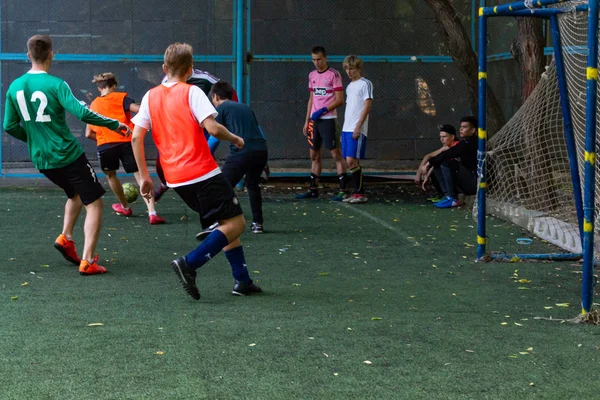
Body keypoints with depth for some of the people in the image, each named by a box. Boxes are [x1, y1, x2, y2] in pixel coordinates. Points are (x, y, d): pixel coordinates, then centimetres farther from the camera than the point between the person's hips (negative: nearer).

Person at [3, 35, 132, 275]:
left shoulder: (14, 87, 2)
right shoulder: (55, 84, -15)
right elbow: (81, 113, -25)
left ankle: (66, 237, 12)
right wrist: (114, 124, -14)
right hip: (67, 155, -6)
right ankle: (87, 261, -5)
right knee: (94, 203, 3)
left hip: (41, 160, 7)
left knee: (75, 195, 30)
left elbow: (10, 126, 6)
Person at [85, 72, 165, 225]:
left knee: (111, 174, 26)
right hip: (126, 141, -2)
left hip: (105, 144, 2)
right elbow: (139, 110, -9)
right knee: (140, 175, -1)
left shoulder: (93, 104, 18)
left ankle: (125, 207, 37)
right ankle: (152, 212, -14)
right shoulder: (121, 97, 9)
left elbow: (89, 134, 16)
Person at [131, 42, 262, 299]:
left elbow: (136, 138, 5)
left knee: (225, 224, 18)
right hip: (203, 173, -7)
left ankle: (242, 280, 14)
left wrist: (144, 177, 9)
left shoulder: (150, 97, 10)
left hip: (176, 179, 7)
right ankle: (189, 264, -18)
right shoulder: (191, 92, -6)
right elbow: (212, 128, -17)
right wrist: (235, 139, 3)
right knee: (236, 223, -2)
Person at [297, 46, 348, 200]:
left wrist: (323, 110, -19)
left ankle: (343, 190, -8)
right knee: (314, 155, 11)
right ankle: (313, 189, 19)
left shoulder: (333, 75, -7)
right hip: (314, 120, 7)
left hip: (327, 119, -7)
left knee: (335, 153, -8)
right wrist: (307, 121, 16)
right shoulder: (312, 75, 14)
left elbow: (339, 100, -11)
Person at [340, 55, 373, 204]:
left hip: (357, 130, -8)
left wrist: (358, 126, -17)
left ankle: (360, 193, -8)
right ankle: (357, 192, 10)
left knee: (352, 161, -13)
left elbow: (367, 106, -11)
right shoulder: (349, 86, 19)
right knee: (350, 162, 6)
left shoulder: (365, 84, -5)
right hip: (347, 129, 8)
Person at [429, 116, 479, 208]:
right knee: (437, 164, 8)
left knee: (446, 162, -25)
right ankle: (448, 195, 0)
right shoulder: (464, 142, 16)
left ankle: (452, 199, -19)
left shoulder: (469, 143, -15)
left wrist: (429, 163, -12)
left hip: (474, 183, -10)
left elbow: (447, 154, -19)